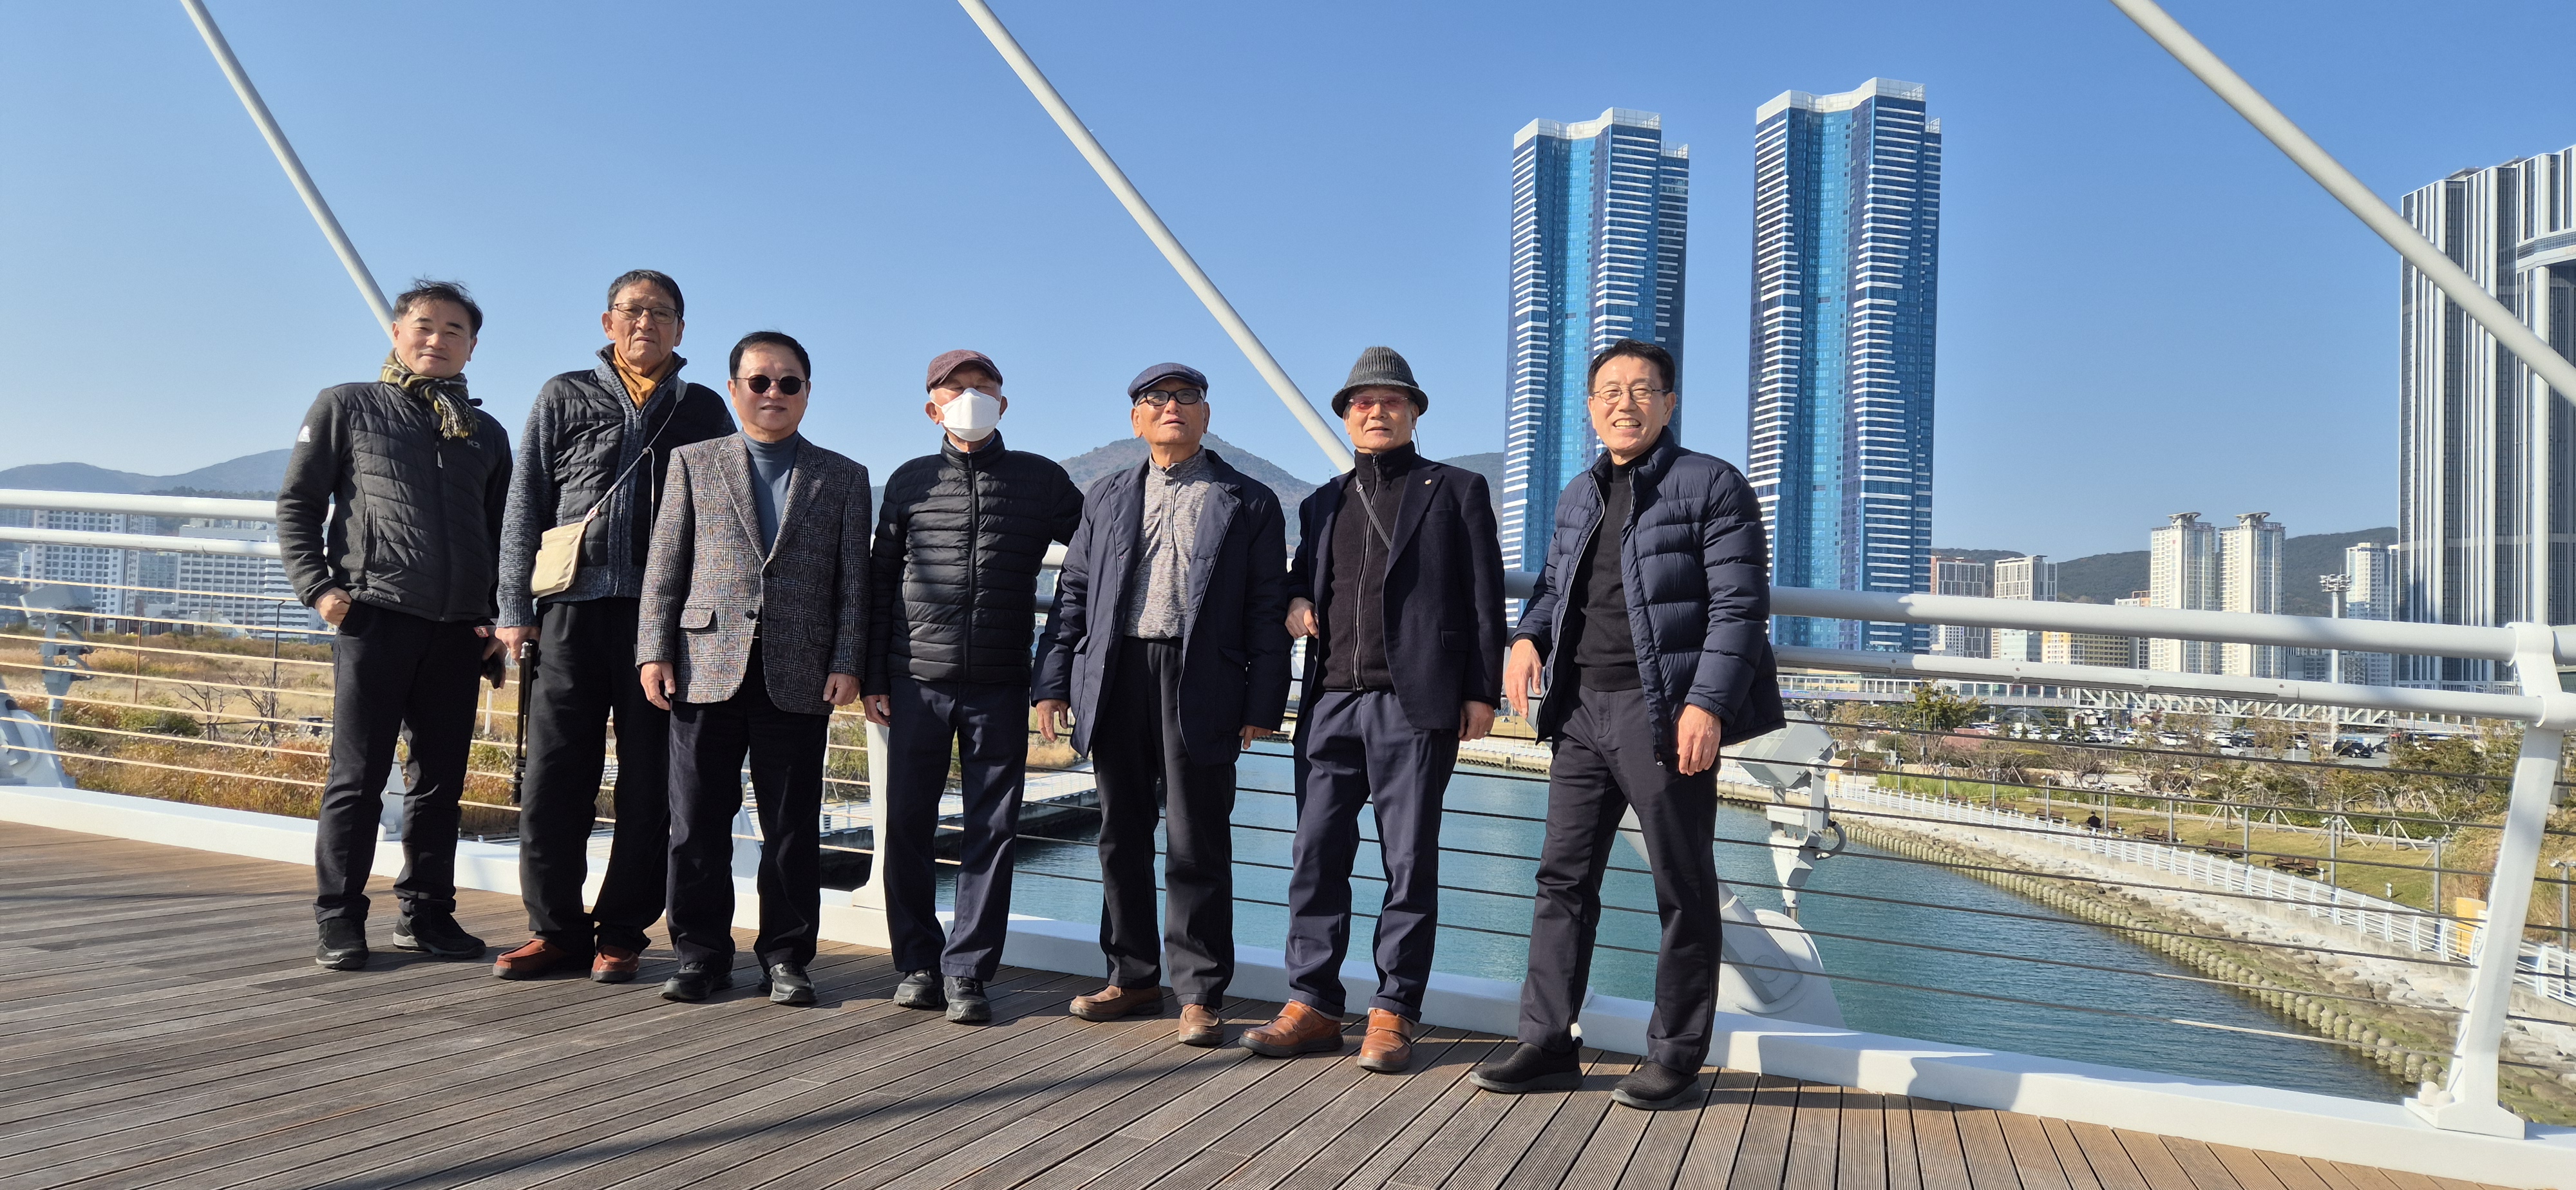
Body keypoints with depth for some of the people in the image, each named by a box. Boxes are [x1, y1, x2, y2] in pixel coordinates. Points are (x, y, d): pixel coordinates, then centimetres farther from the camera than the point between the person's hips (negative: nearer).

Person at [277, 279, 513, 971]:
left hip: (460, 629, 3)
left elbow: (503, 534, 19)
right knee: (358, 777, -1)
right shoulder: (347, 408, 8)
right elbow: (297, 505, 6)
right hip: (374, 619, -3)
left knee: (442, 778, 7)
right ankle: (340, 920, 8)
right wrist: (319, 587, -6)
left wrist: (502, 616, 7)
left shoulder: (486, 434, 17)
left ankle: (426, 912, 16)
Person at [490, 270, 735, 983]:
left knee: (649, 787, 2)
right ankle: (556, 929, 14)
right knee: (554, 780, 1)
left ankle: (620, 934, 13)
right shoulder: (564, 398, 12)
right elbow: (524, 508, 10)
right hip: (573, 611, 0)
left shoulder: (704, 410, 13)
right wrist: (515, 611, 2)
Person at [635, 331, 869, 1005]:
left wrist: (847, 663, -3)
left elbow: (853, 579, 7)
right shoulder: (694, 464, 12)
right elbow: (664, 566, 8)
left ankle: (786, 957, 15)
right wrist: (654, 651, -1)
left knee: (793, 829, 4)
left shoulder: (843, 478, 12)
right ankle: (702, 954, 17)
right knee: (698, 824, 5)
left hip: (799, 679, 0)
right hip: (707, 669, 1)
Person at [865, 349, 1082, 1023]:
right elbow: (881, 581, 11)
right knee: (908, 826, 3)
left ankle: (967, 972, 10)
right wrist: (875, 677, 6)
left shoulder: (1041, 480, 7)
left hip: (1001, 687, -1)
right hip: (917, 682, 1)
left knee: (992, 831, 0)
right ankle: (918, 965, 16)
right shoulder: (911, 482, 10)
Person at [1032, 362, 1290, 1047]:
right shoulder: (1107, 499, 17)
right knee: (1122, 837, 11)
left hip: (1201, 686, -4)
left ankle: (1198, 995, 10)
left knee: (1198, 844, -1)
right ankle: (1133, 978, 24)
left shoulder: (1248, 503, 6)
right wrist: (1053, 683, 6)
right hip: (1117, 681, 4)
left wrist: (1262, 704, -7)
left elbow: (1268, 610, 1)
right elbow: (1073, 595, 15)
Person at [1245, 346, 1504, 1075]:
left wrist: (1482, 691, -5)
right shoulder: (1324, 503, 21)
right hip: (1332, 703, 4)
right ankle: (1313, 1006, 12)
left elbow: (1484, 597, 3)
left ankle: (1394, 1014, 9)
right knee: (1316, 856, 3)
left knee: (1410, 862, 0)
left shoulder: (1456, 490, 9)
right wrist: (1295, 605, 5)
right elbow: (1301, 580, 30)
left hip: (1416, 704, -4)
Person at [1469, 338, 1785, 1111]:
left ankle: (1676, 1056, 16)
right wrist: (1529, 636, 4)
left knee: (1683, 889, 4)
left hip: (1666, 713, -6)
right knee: (1564, 878, 7)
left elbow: (1741, 605, -10)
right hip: (1582, 709, 7)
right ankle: (1548, 1045, 16)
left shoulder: (1712, 484, -3)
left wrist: (1708, 705, -20)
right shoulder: (1579, 496, 16)